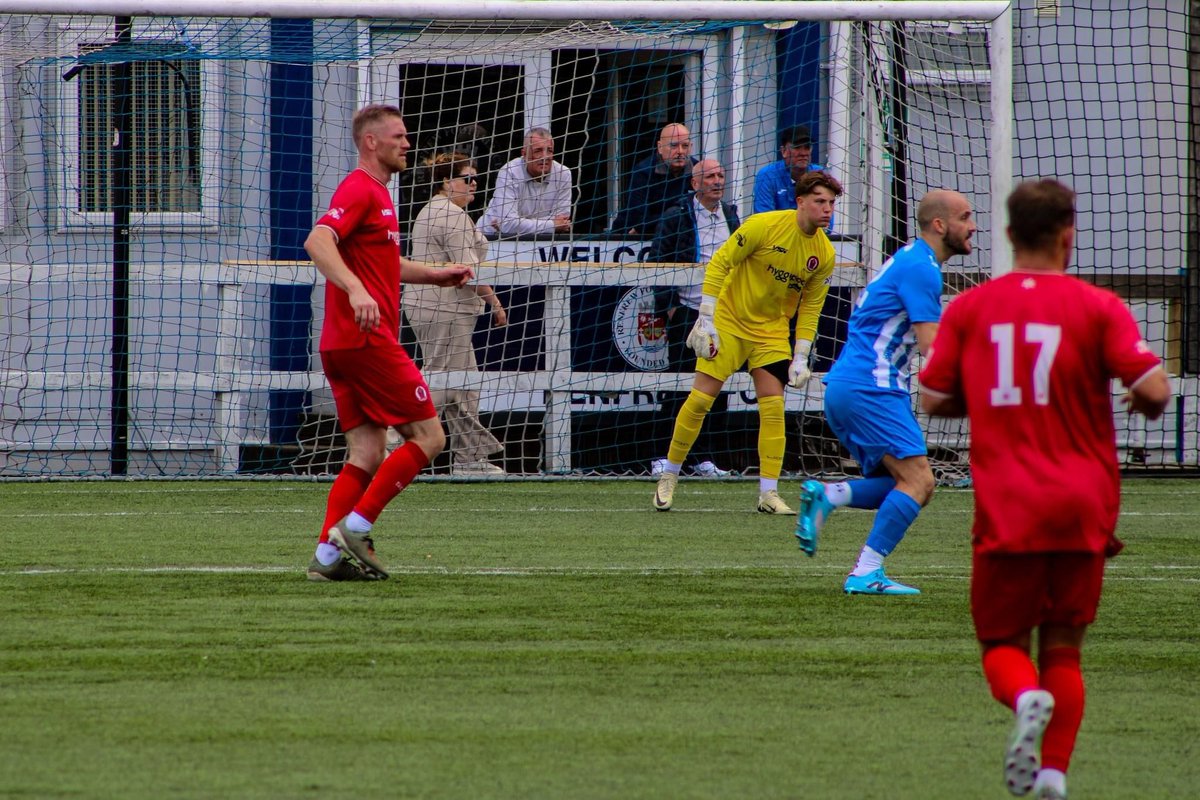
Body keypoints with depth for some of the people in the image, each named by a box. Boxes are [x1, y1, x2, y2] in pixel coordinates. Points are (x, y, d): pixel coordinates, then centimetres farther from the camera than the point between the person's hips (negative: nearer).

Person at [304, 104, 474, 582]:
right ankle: (355, 527, -10)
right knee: (428, 436, -6)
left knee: (367, 455, 8)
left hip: (343, 344, 10)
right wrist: (355, 289, -40)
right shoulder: (360, 189, -10)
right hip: (367, 340, -10)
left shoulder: (375, 192, 21)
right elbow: (317, 242, -26)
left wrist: (435, 275, 31)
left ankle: (328, 555, 1)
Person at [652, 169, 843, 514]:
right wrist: (706, 319, -17)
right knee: (700, 399, -6)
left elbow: (810, 307, 5)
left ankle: (769, 493, -4)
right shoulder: (764, 226, -18)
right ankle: (668, 477, 9)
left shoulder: (824, 254, -5)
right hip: (728, 321, -3)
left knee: (773, 407, -8)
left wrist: (801, 358, -1)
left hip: (772, 330, 3)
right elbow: (719, 263, -14)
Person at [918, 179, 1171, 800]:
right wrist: (1147, 401, 12)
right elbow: (1152, 389, -11)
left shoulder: (968, 308, 3)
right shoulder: (1097, 307, -4)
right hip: (1082, 508, 0)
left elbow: (932, 400, 7)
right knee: (1064, 648, 13)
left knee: (1002, 641, 10)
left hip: (1005, 509, 0)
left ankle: (1026, 697, -23)